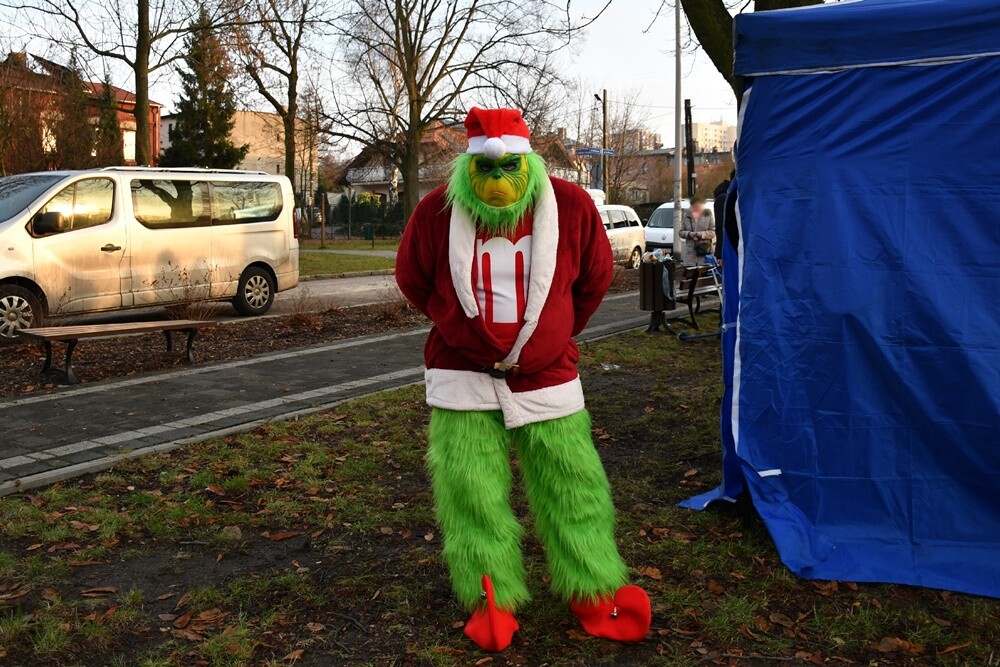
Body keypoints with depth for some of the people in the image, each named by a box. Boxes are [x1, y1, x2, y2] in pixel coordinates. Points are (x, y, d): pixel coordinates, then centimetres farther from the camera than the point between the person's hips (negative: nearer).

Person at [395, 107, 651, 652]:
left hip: (546, 376, 0)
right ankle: (492, 600, 17)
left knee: (572, 486, 4)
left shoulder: (571, 206, -8)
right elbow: (413, 281, 10)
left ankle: (594, 593, 20)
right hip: (463, 376, 0)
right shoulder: (437, 212, -9)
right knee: (471, 491, 0)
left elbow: (594, 280, 9)